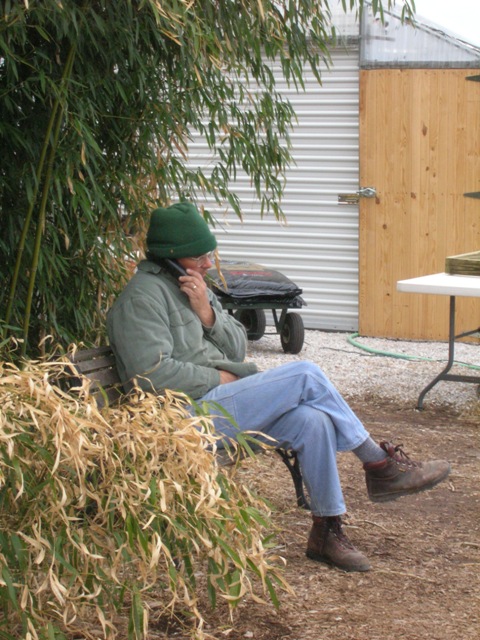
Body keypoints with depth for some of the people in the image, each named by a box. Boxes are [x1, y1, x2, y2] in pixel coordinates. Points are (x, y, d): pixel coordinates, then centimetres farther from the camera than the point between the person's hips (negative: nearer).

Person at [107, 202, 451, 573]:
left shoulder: (193, 287, 20)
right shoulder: (143, 297, -9)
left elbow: (237, 350, 15)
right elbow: (152, 375, -21)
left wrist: (208, 313, -3)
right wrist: (217, 378, -11)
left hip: (218, 402, 9)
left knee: (311, 420, -18)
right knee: (307, 376, -18)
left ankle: (327, 530, -10)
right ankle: (381, 465, -6)